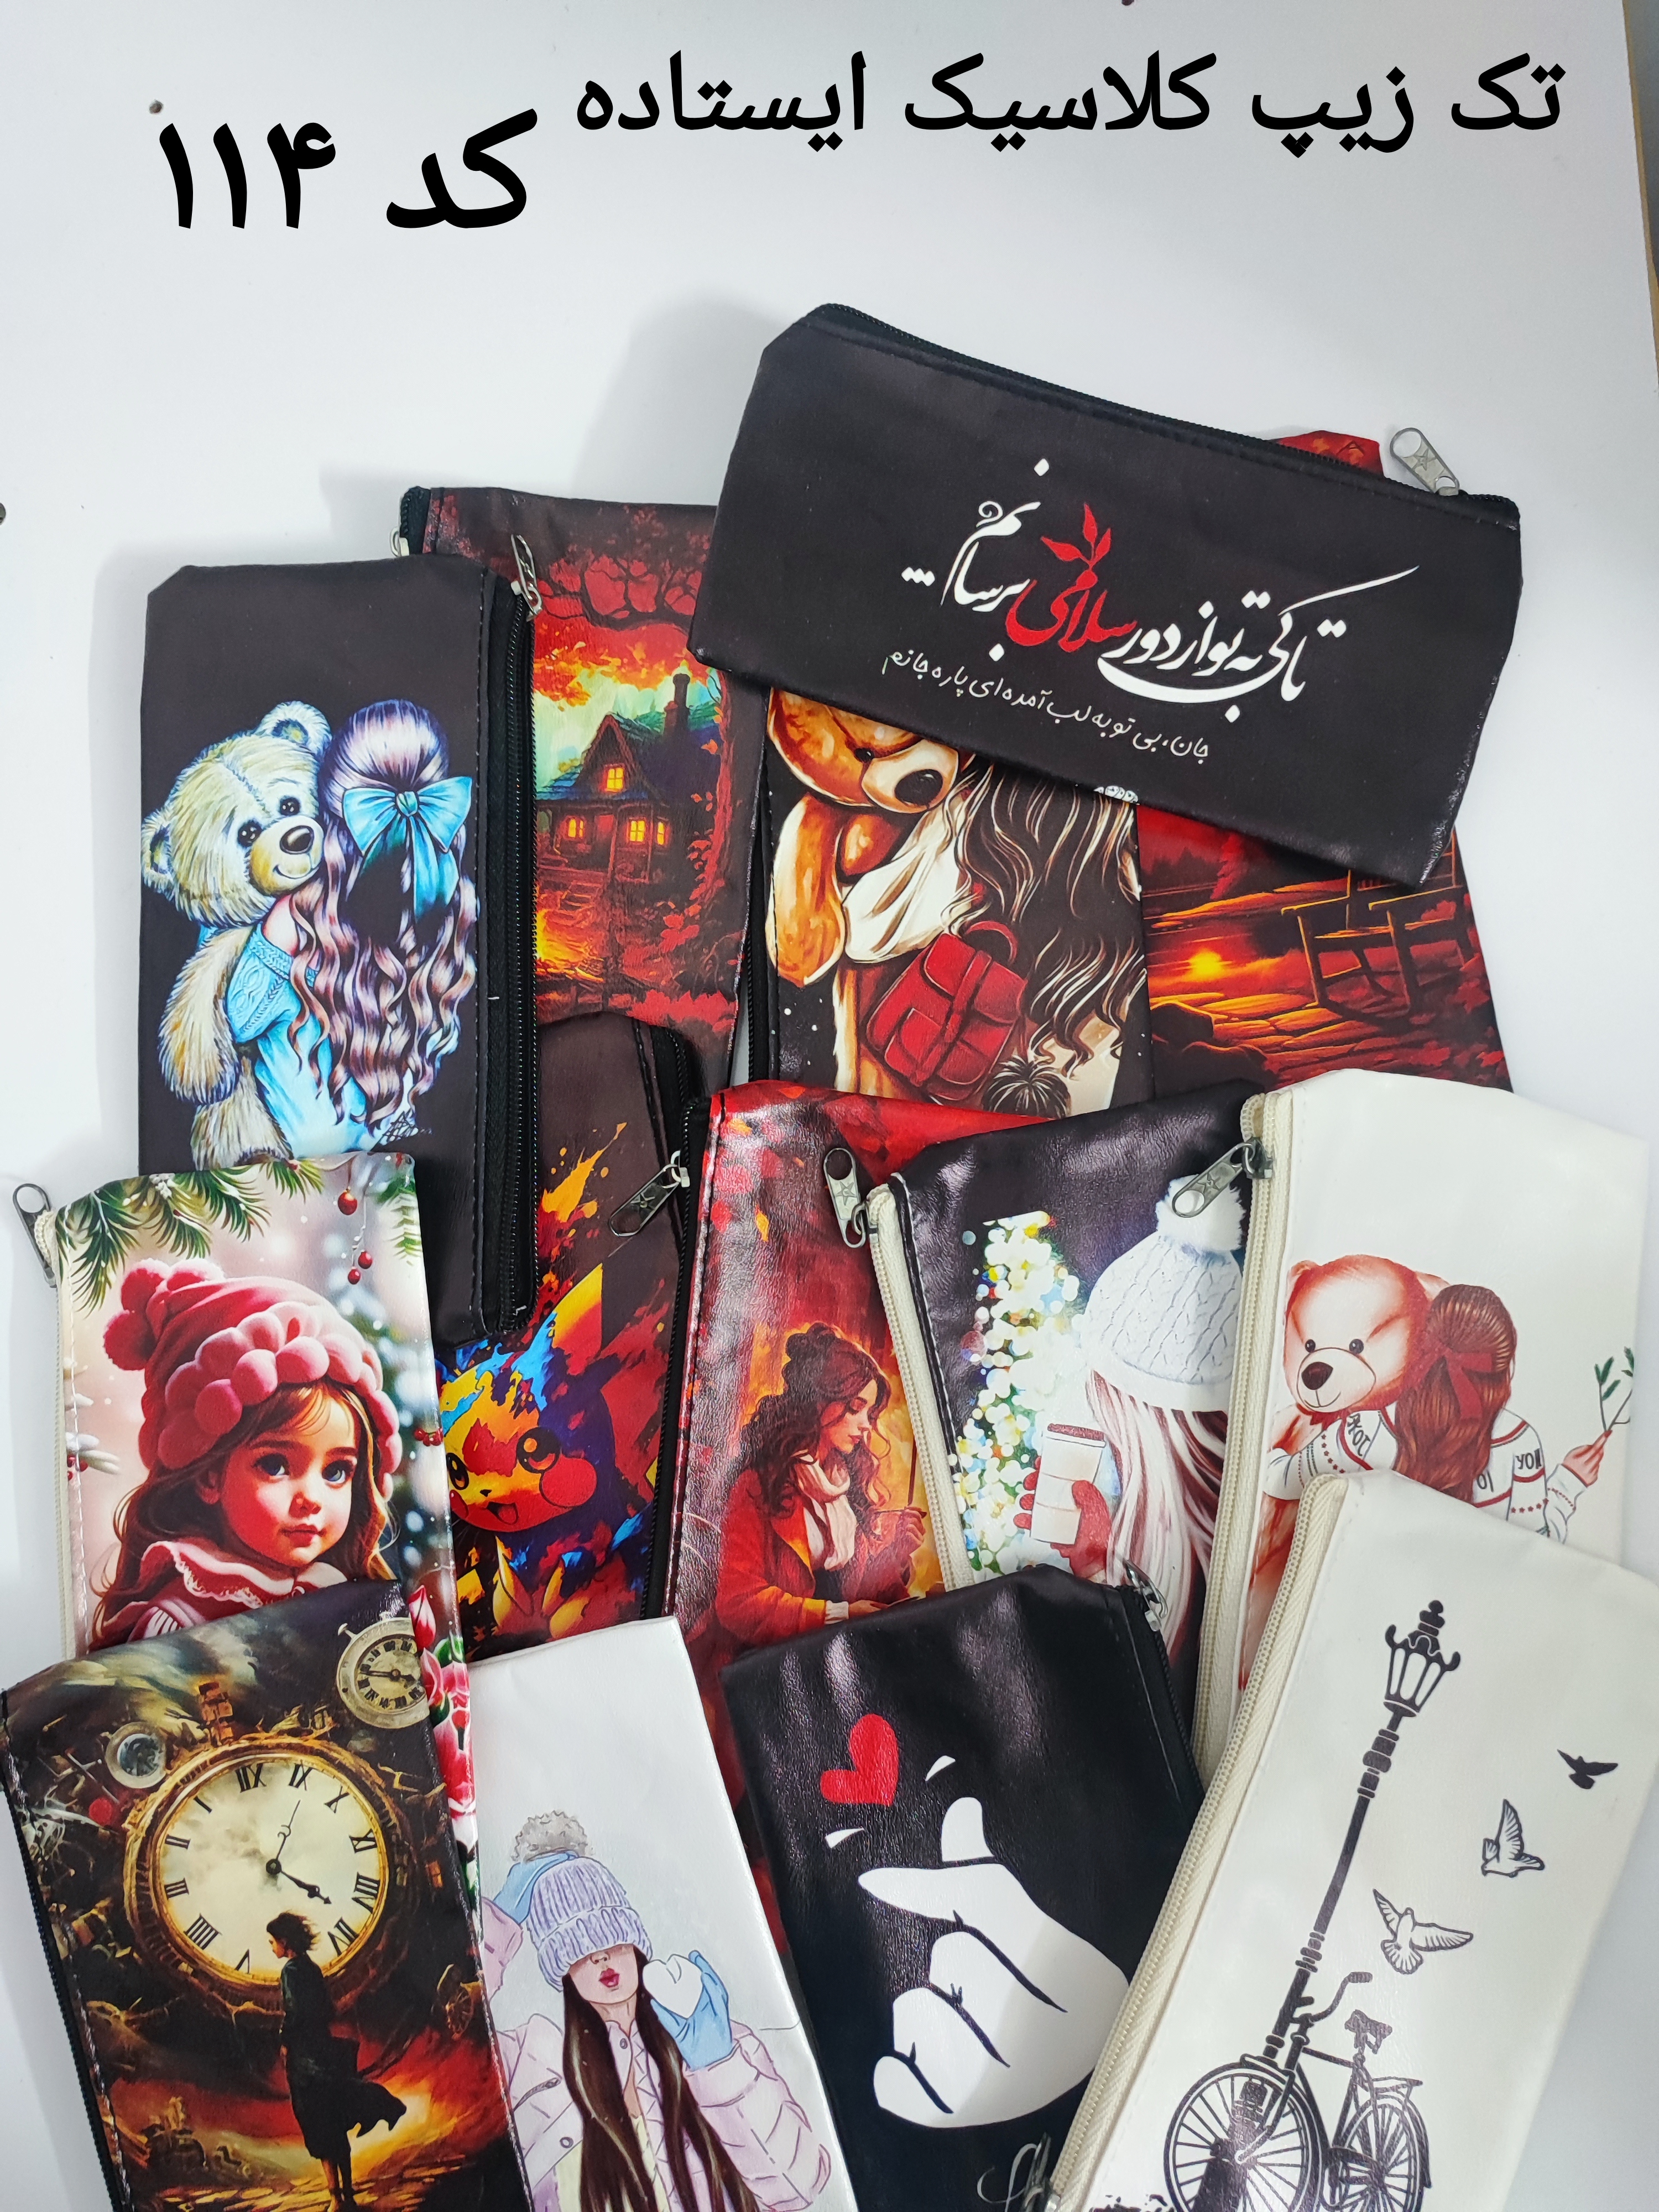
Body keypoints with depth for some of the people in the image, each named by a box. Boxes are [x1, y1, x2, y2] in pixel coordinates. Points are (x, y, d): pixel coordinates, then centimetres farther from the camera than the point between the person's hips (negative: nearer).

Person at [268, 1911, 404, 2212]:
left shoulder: (292, 1970, -13)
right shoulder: (312, 1968, 12)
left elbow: (294, 2013, -20)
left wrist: (285, 2043, -6)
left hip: (306, 2058, -8)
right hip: (325, 2052, 8)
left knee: (320, 2132, -4)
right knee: (337, 2129, 12)